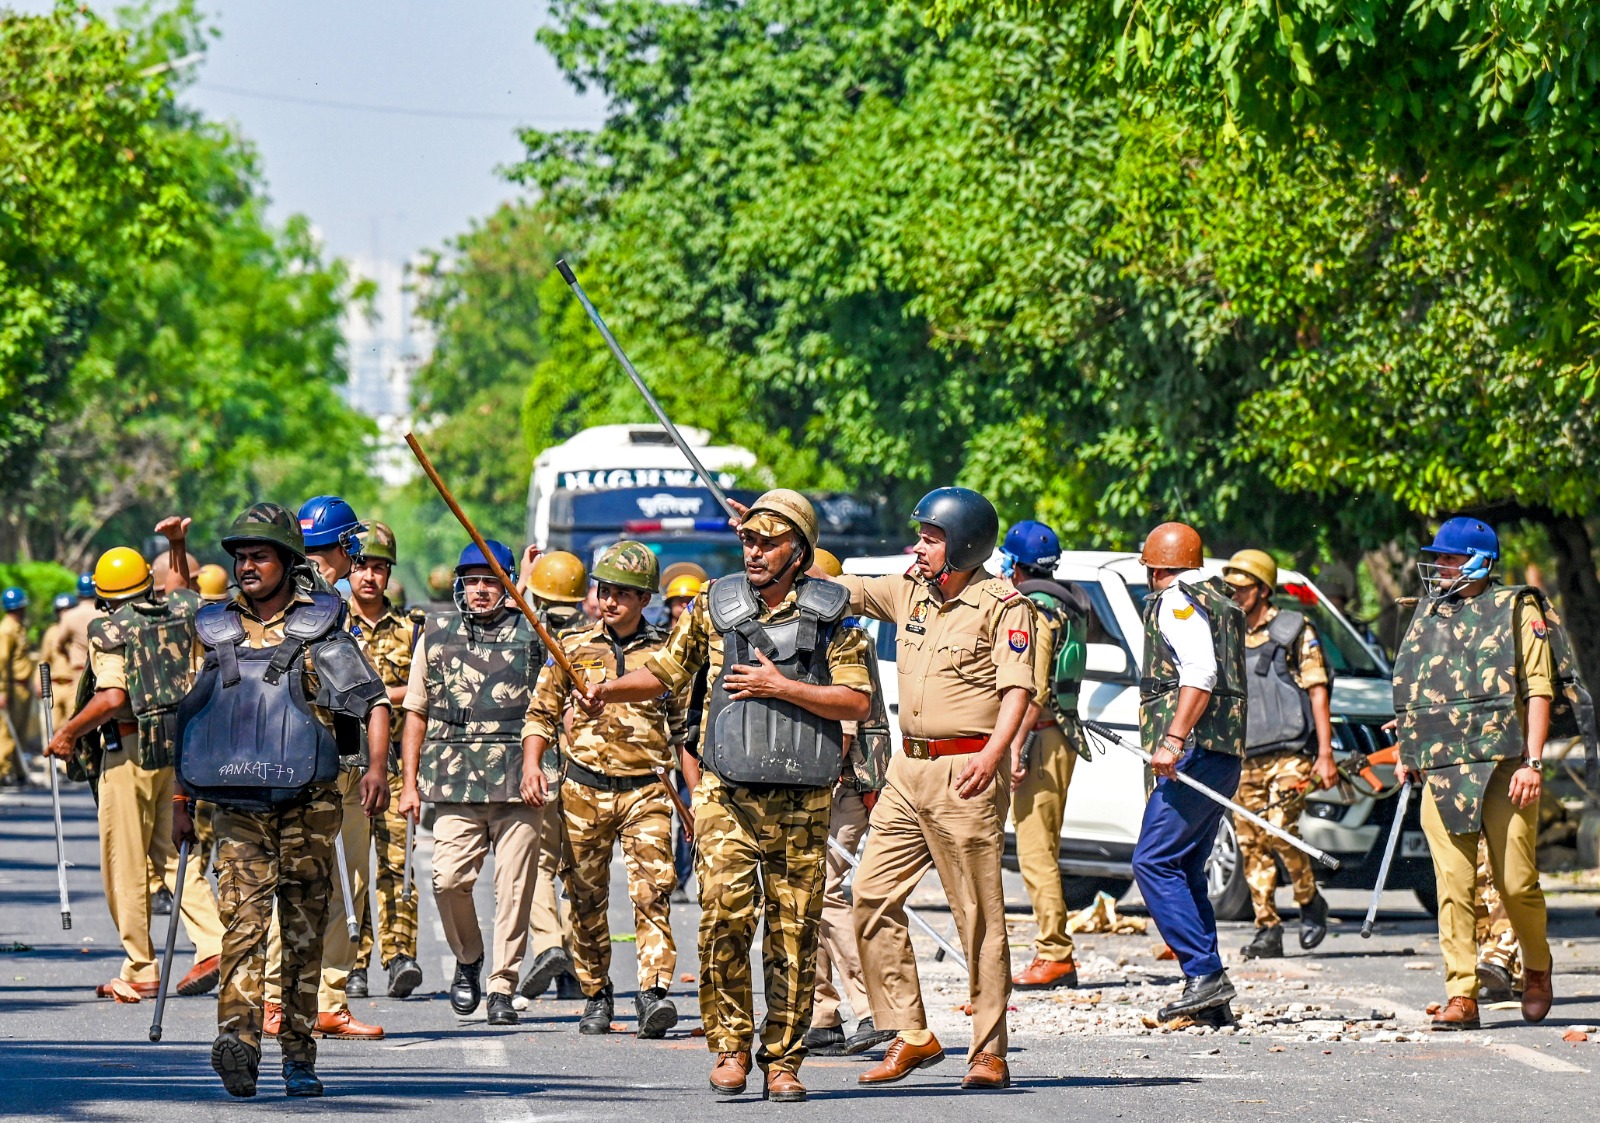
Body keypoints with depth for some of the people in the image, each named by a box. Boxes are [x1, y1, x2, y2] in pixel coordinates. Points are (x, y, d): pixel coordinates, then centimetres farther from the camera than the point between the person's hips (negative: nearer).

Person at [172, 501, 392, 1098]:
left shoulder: (319, 631, 3)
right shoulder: (215, 634, 13)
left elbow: (373, 700, -1)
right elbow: (187, 719, 20)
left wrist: (376, 766, -17)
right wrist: (181, 797, 17)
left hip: (307, 803, -1)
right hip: (237, 806, 1)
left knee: (305, 929, 3)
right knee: (243, 917, -15)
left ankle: (298, 1054, 10)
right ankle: (238, 1039, -29)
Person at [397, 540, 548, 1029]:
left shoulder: (531, 636, 9)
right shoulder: (437, 634, 13)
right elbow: (416, 712, 16)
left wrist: (539, 768, -3)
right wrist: (410, 782, 10)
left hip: (518, 785, -1)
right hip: (455, 783, 1)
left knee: (513, 888, -3)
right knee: (449, 878, -11)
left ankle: (502, 988, 5)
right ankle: (468, 959, 15)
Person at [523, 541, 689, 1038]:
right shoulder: (574, 647, 6)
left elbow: (683, 728, 13)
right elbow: (541, 713, 11)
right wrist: (531, 766, -5)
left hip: (646, 788, -1)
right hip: (584, 790, 1)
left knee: (653, 890, -16)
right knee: (586, 898, 6)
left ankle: (654, 995, -24)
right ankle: (595, 995, 20)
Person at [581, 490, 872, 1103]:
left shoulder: (831, 615, 4)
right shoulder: (715, 606, 10)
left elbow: (858, 702, -2)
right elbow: (665, 671, 18)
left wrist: (782, 687, -10)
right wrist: (609, 690, 1)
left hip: (801, 800, -1)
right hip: (727, 797, 1)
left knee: (793, 934, 1)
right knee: (723, 917, -14)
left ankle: (782, 1062, 8)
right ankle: (730, 1045, -2)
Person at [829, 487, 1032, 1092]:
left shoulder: (1002, 606, -6)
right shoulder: (909, 593, 13)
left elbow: (1017, 689, -14)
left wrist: (992, 755, -27)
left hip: (965, 773, -7)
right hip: (908, 769, 7)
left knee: (979, 917, -5)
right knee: (873, 897, 2)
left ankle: (989, 1053, -1)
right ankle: (910, 1035, 8)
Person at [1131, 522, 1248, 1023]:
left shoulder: (1177, 601, -7)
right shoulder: (1219, 600, 22)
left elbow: (1200, 673, -21)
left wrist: (1173, 739, -26)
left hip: (1193, 753, -10)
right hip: (1225, 753, 10)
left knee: (1154, 862, -11)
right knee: (1184, 869, 11)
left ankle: (1205, 975, -18)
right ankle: (1209, 991, 7)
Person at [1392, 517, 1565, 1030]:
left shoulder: (1515, 611, 2)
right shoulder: (1427, 615, 18)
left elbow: (1538, 690, -3)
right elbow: (1414, 694, 26)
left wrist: (1533, 762, -11)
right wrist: (1407, 754, 18)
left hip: (1503, 769, -4)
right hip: (1442, 772, 4)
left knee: (1516, 882, -4)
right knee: (1453, 887, -4)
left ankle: (1537, 969, 21)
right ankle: (1461, 996, -5)